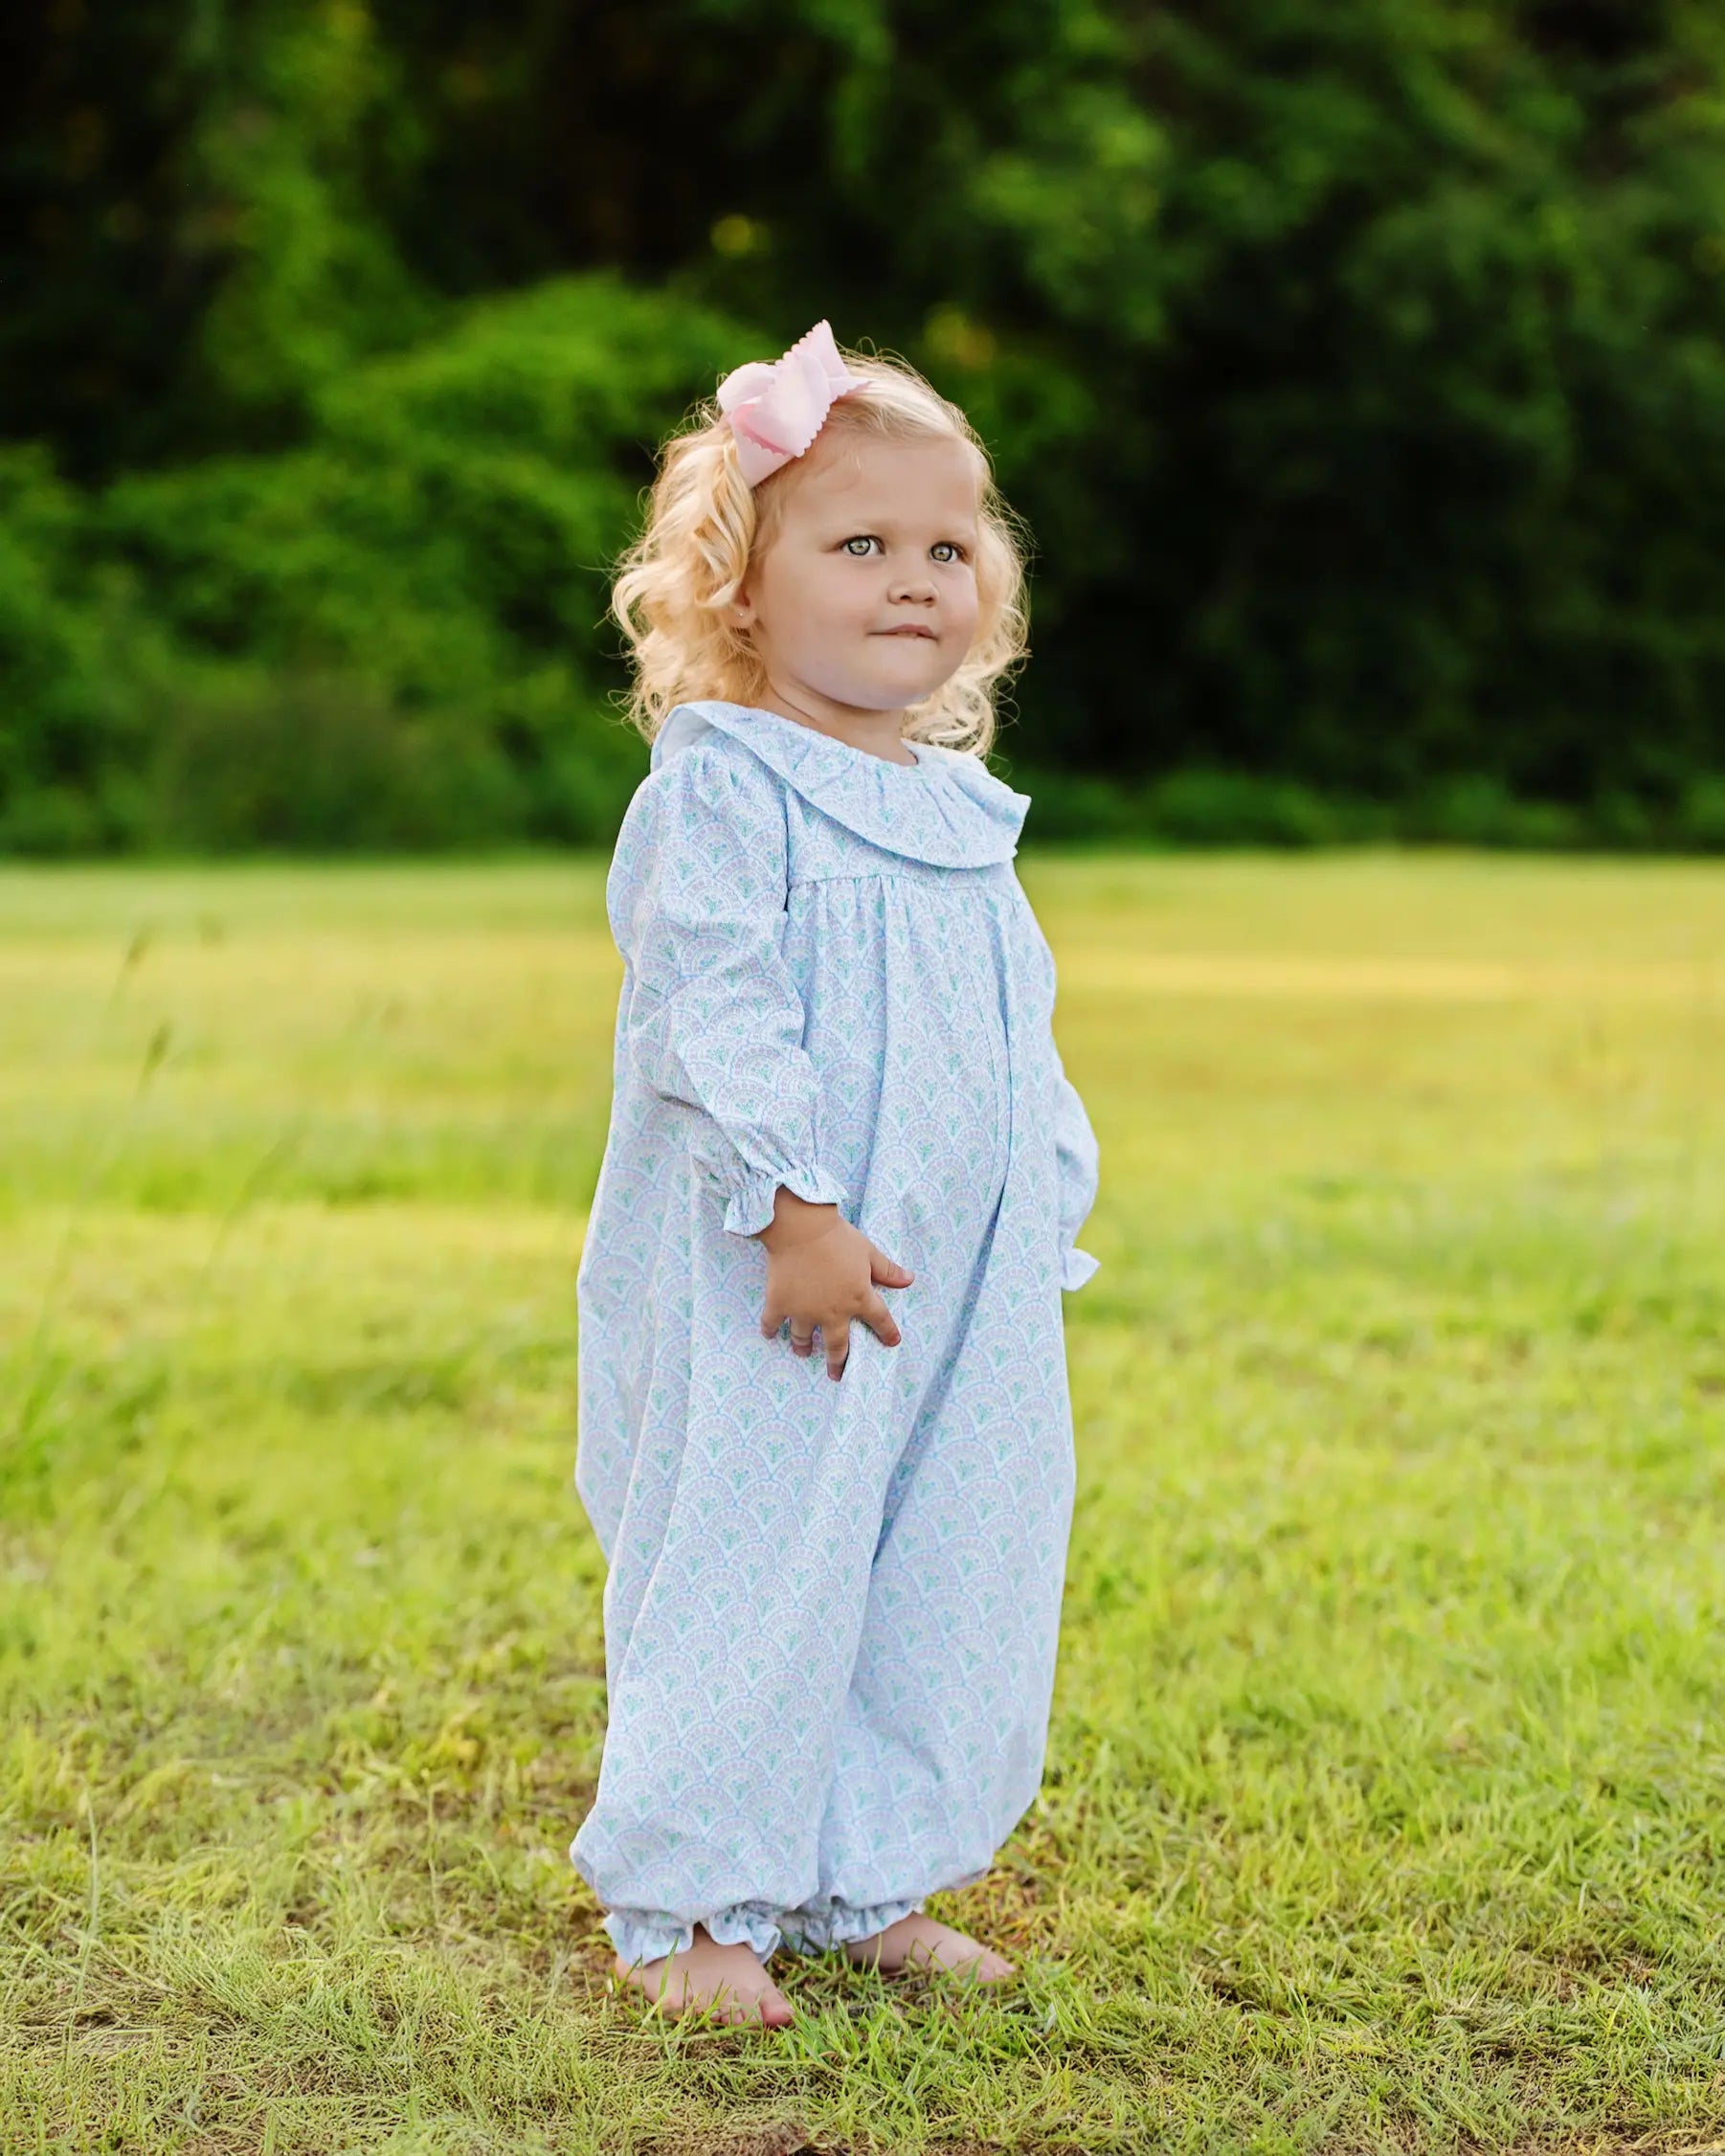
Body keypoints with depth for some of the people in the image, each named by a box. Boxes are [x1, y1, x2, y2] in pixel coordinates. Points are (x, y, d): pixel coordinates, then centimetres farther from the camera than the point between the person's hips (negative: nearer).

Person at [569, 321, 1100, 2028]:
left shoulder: (963, 811, 14)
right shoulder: (722, 787, -10)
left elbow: (1020, 1041, 21)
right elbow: (712, 1012, -19)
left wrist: (1048, 1215, 16)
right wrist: (794, 1207, -24)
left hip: (964, 1286, 8)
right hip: (767, 1284, -8)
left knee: (950, 1579, 11)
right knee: (750, 1571, -3)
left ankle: (869, 1884, 26)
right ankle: (686, 1903, 11)